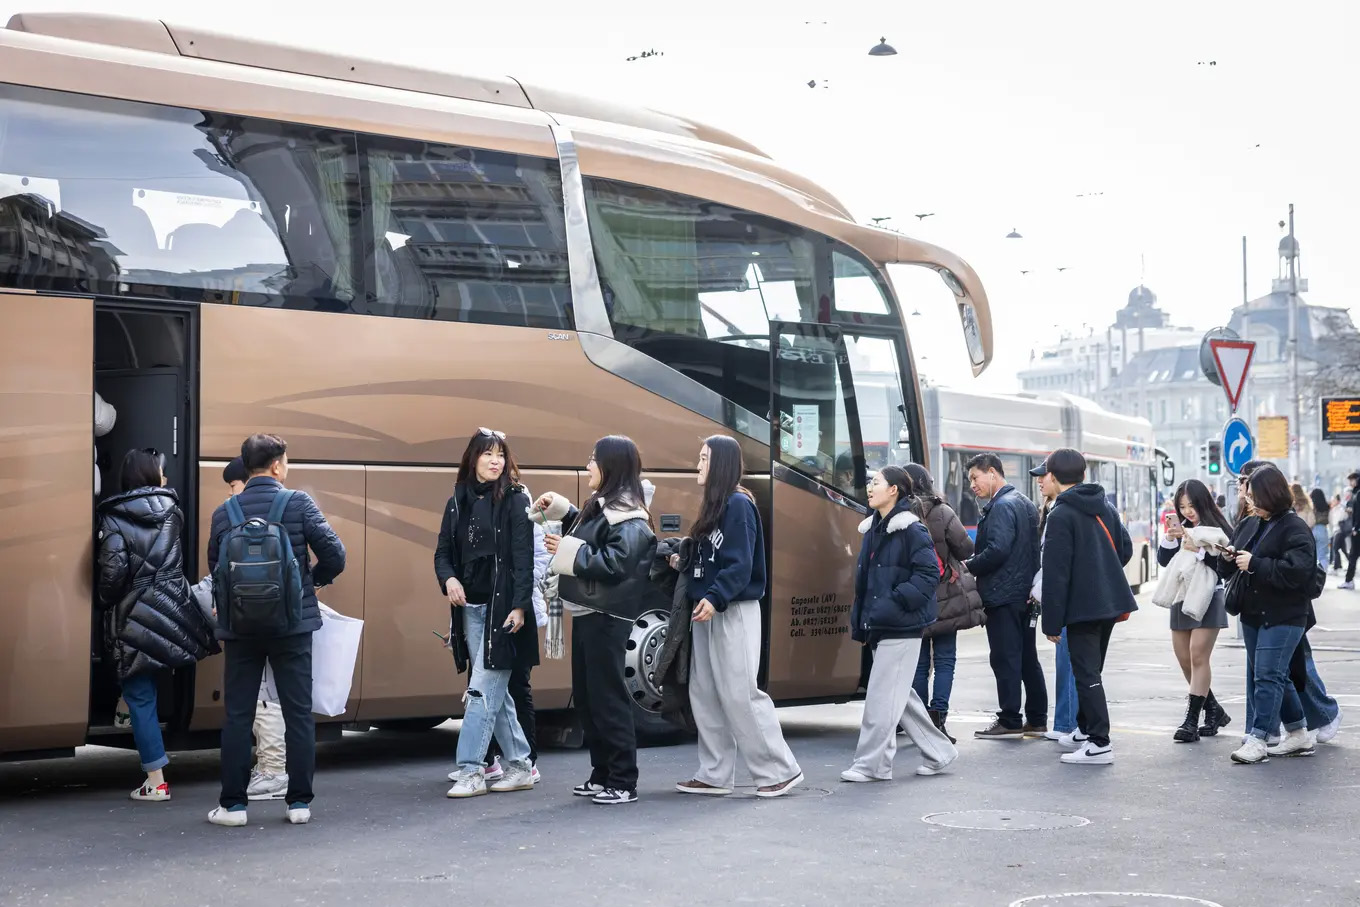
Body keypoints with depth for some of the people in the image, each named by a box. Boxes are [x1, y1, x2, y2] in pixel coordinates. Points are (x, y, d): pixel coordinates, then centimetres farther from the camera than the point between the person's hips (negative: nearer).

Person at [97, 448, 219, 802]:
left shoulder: (115, 518, -6)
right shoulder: (171, 510, 7)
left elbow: (114, 570, -14)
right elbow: (174, 558, 9)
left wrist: (106, 603, 2)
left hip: (133, 619, -3)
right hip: (173, 610, 3)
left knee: (141, 697, 3)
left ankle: (156, 781, 4)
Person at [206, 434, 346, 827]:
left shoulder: (224, 512, 0)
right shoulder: (298, 503, -7)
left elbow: (214, 568, 4)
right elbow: (334, 555, -10)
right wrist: (315, 579, 9)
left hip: (240, 628, 2)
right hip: (292, 626, -1)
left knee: (237, 716, 8)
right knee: (298, 714, 7)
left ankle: (232, 804, 10)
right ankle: (299, 802, 9)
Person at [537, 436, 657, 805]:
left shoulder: (627, 516, -15)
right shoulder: (601, 506, 14)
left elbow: (616, 563, -25)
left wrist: (569, 551, -18)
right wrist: (562, 510, 17)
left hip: (606, 618, -10)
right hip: (587, 613, 10)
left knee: (608, 697, -5)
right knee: (585, 696, 14)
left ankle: (623, 782, 2)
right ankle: (602, 774, 23)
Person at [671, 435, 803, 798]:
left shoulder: (738, 504, -12)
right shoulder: (712, 504, 15)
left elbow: (739, 565, -20)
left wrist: (714, 598, -29)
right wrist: (684, 562, 3)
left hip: (734, 612, -9)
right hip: (707, 610, 9)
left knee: (740, 693, -8)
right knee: (704, 694, 8)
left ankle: (781, 770, 1)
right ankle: (716, 775, 14)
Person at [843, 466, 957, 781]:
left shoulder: (911, 530, -12)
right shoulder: (873, 529, 14)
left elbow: (929, 573, -17)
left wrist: (895, 602, -21)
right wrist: (859, 621, 15)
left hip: (901, 627, -9)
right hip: (880, 625, 9)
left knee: (882, 695, -6)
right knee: (899, 695, 13)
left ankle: (872, 764, 1)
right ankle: (938, 753, 24)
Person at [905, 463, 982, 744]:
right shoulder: (941, 513, -10)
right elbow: (966, 549, -5)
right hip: (944, 599, -2)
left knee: (919, 662, 10)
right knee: (944, 660, 5)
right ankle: (938, 719, -4)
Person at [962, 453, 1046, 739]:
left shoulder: (1002, 506, -14)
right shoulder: (1024, 503, 17)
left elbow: (997, 550, -24)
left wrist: (969, 566, -11)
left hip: (1003, 595, -10)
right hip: (1025, 593, 10)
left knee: (1005, 658, -6)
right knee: (1027, 657, 12)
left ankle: (1010, 722, -5)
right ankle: (1036, 720, 17)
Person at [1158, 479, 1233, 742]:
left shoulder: (1216, 528, -9)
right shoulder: (1181, 528, 10)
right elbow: (1163, 560, 5)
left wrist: (1199, 550, -25)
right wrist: (1170, 539, -11)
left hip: (1207, 598, -7)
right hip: (1181, 598, 7)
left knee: (1198, 657, -12)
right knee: (1185, 660, 10)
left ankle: (1191, 720, -10)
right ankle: (1214, 711, 24)